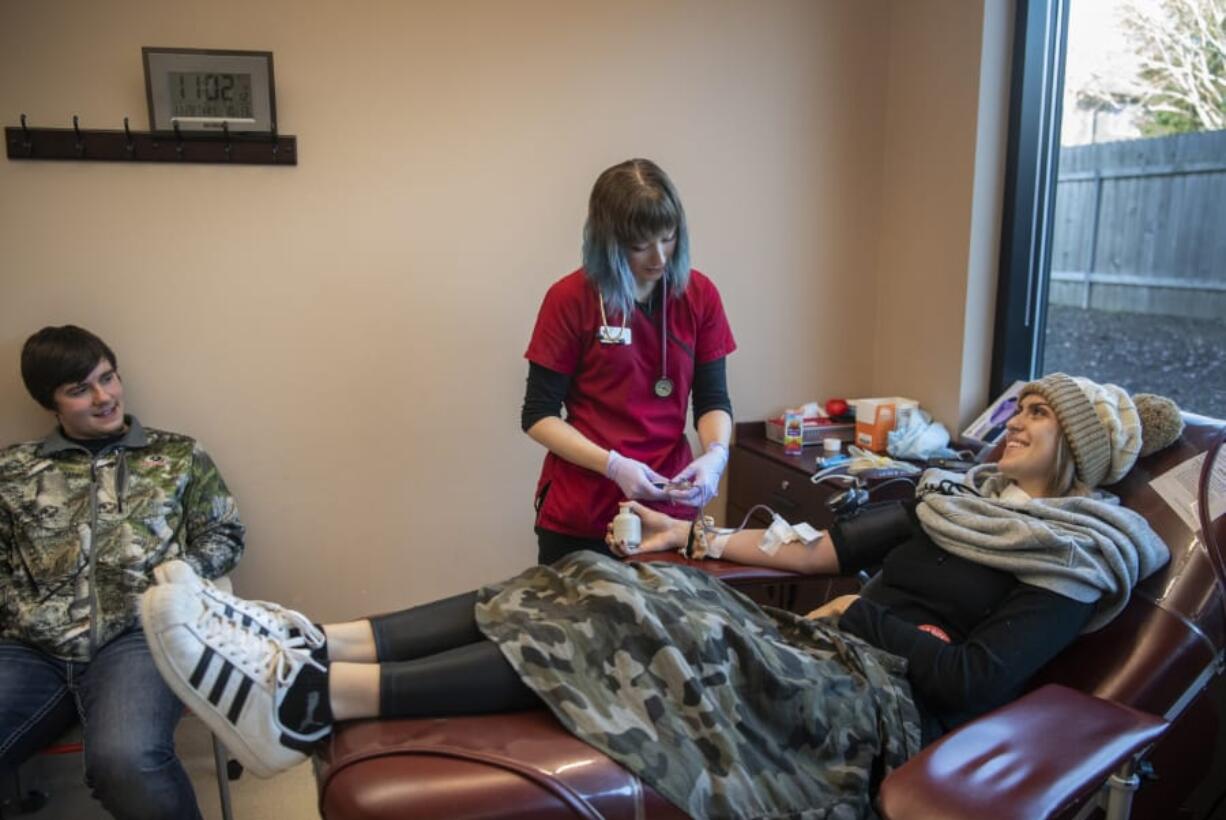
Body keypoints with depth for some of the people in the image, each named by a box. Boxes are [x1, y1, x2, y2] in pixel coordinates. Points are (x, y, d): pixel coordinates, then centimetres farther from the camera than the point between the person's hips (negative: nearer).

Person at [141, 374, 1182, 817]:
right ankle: (314, 651, -22)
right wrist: (706, 541, 6)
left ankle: (311, 699, -33)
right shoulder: (964, 490, 22)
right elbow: (837, 543, 14)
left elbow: (976, 682, -13)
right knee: (603, 587, -14)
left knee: (642, 622, -29)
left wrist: (861, 618, -7)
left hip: (879, 701, -7)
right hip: (827, 652, 7)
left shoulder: (1079, 554, 0)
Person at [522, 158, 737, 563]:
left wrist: (715, 455, -18)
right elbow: (538, 415, -7)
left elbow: (712, 399, 2)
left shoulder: (701, 295, -1)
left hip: (669, 506, 3)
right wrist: (613, 465, -20)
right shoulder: (570, 299, -10)